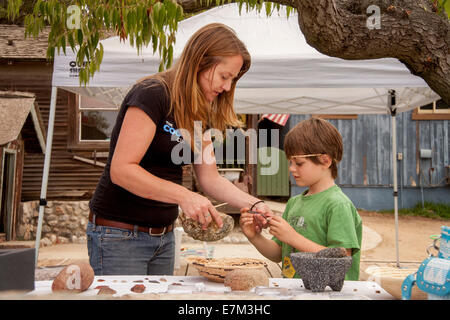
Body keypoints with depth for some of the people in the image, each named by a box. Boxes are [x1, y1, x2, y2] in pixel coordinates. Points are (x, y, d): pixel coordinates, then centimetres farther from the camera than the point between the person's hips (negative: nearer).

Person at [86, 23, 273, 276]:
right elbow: (121, 170, -24)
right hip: (120, 234, -8)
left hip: (164, 236, 8)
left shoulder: (199, 114, 8)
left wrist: (254, 204, -5)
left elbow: (210, 178, 9)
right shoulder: (152, 94, -17)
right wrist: (183, 195, -30)